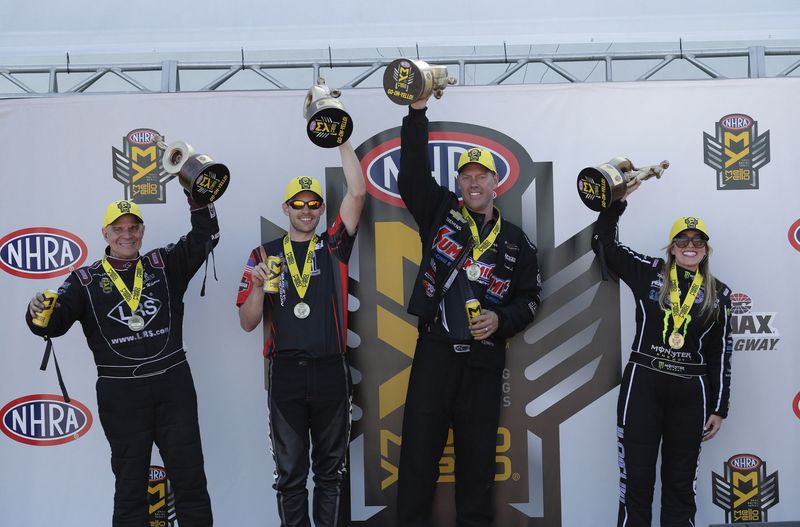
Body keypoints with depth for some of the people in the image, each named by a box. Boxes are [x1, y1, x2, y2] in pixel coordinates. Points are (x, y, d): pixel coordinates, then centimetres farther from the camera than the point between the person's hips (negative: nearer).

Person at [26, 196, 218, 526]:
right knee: (130, 482, 8)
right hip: (120, 393, -1)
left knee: (190, 477, 8)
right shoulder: (86, 279, 3)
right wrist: (39, 313, -28)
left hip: (173, 384, 2)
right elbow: (55, 323, -5)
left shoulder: (165, 263, 8)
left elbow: (205, 238, 2)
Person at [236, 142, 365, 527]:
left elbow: (357, 193, -4)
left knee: (330, 469, 11)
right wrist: (259, 284, -15)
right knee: (290, 473, 7)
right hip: (285, 374, 0)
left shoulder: (333, 247, 6)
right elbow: (248, 323, 3)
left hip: (331, 370, 0)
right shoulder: (264, 255, 6)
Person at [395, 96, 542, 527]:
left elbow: (530, 298, 12)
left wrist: (501, 320, -8)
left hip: (484, 360, 1)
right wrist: (418, 112, -6)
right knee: (419, 450, 0)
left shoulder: (516, 242, 10)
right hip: (434, 351, -1)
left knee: (478, 455, 9)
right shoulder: (440, 213, 7)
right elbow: (413, 172, -2)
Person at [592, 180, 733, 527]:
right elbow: (603, 243, 2)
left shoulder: (718, 293, 6)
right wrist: (618, 199, -3)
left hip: (690, 393, 2)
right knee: (636, 478, 0)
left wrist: (719, 408, 6)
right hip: (643, 385, -2)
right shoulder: (647, 273, 3)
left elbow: (720, 354, 8)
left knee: (680, 481, 11)